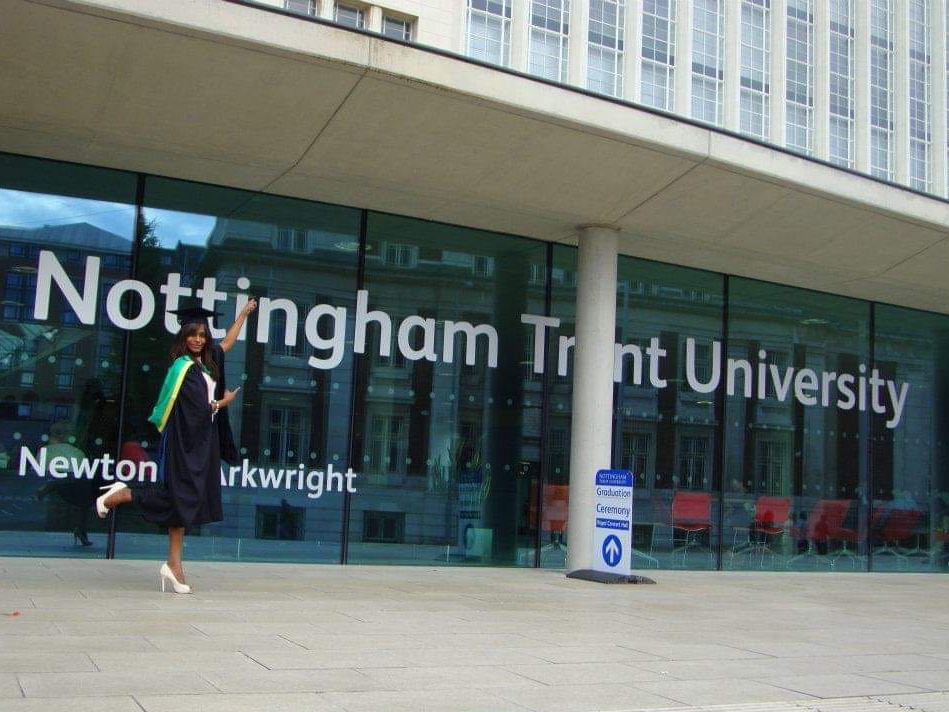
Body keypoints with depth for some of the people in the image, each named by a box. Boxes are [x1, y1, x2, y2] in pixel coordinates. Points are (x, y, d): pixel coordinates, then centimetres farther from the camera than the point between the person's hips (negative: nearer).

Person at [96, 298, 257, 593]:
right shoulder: (184, 368, -14)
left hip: (202, 442, 8)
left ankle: (173, 566, 6)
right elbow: (201, 408, -17)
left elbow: (228, 342, 29)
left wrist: (244, 313, 36)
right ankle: (119, 495, 13)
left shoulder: (206, 360, 10)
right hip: (184, 442, -8)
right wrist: (223, 402, 2)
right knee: (180, 497, -6)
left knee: (185, 502, 5)